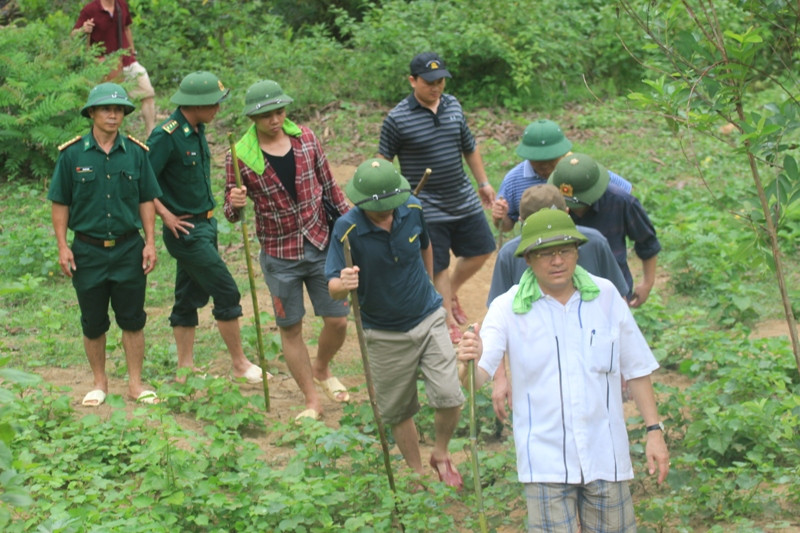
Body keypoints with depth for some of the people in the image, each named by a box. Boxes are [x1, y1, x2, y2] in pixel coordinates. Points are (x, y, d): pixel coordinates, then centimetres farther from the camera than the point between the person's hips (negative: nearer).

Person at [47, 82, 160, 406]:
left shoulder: (136, 152, 1)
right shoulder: (72, 154, -3)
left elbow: (146, 200, 7)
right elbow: (60, 203, 0)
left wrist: (150, 242, 0)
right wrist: (62, 246, -6)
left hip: (128, 248, 1)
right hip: (88, 250, -1)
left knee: (133, 319, 5)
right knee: (93, 324, 9)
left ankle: (135, 384, 15)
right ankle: (99, 383, 23)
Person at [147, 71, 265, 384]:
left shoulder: (197, 130, 6)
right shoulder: (166, 136, -21)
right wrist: (166, 215, -17)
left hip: (205, 224, 9)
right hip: (185, 229, -9)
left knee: (191, 296, 13)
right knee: (227, 292, -5)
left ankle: (185, 368, 20)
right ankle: (240, 364, 7)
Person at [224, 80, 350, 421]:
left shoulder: (306, 138, -1)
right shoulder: (240, 156, -11)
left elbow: (329, 186, 11)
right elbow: (231, 214, -4)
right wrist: (235, 203, -27)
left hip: (321, 244, 3)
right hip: (279, 255, -2)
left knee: (338, 320, 5)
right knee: (290, 329, 5)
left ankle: (322, 370, 36)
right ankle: (312, 402, 20)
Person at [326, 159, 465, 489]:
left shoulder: (412, 209, -10)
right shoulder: (347, 229, -21)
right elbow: (333, 287, -23)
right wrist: (344, 284, -46)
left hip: (429, 319, 2)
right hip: (386, 335, -2)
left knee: (449, 398, -8)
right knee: (398, 412, 10)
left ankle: (440, 454, 22)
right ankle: (417, 474, 33)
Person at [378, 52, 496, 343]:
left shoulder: (453, 106, 2)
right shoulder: (397, 119, -15)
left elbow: (469, 147, 16)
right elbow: (383, 162, -6)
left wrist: (483, 182, 22)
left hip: (464, 200, 6)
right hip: (428, 208, -6)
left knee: (481, 250, 13)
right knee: (438, 267, 4)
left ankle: (451, 294, 36)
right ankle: (449, 322, 20)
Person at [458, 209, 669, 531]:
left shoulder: (605, 296, -1)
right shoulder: (508, 308, -8)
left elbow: (636, 369, 6)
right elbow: (475, 379, -18)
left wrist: (654, 431, 2)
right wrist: (469, 360, -41)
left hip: (604, 453, 2)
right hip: (545, 461, -2)